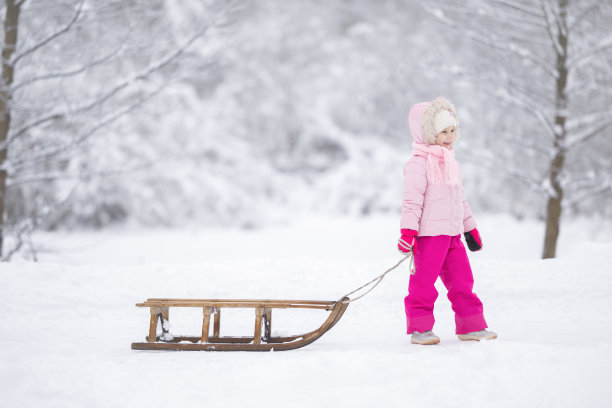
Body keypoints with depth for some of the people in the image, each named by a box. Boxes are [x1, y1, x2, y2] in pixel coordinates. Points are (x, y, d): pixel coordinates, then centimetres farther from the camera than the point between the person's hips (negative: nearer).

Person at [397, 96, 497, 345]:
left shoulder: (451, 163, 18)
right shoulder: (419, 164, -9)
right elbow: (412, 199, -14)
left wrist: (471, 229, 28)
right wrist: (408, 231, -20)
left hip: (453, 233, 8)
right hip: (429, 233, -8)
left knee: (462, 280, 8)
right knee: (424, 280, -6)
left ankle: (471, 326, 14)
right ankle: (419, 328, 2)